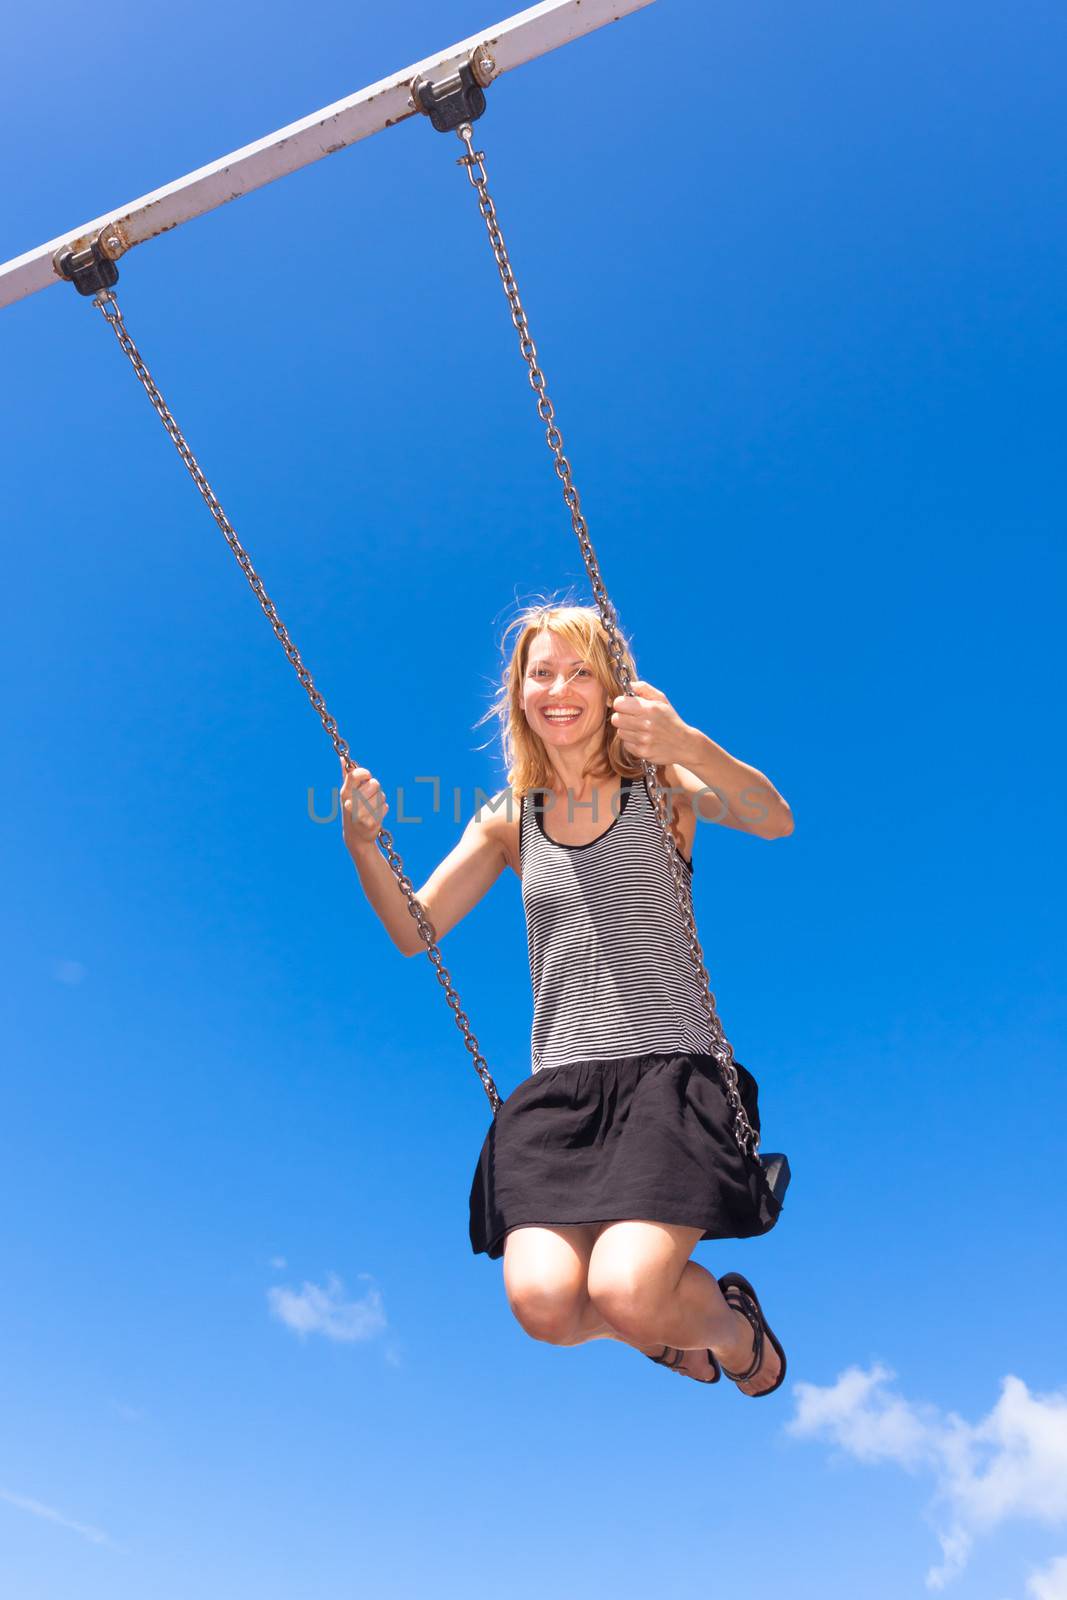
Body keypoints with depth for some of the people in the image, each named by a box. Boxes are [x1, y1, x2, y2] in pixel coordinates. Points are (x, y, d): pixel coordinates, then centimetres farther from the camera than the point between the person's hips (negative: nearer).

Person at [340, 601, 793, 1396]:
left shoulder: (661, 785, 2)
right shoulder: (507, 820, 12)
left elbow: (776, 822, -18)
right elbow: (413, 930, 9)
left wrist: (689, 745, -38)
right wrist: (362, 843, -10)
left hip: (672, 1072, -3)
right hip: (558, 1087, 3)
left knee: (624, 1293, -21)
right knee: (544, 1304, -17)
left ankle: (733, 1325, 18)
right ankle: (665, 1325, 21)